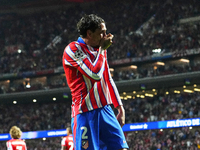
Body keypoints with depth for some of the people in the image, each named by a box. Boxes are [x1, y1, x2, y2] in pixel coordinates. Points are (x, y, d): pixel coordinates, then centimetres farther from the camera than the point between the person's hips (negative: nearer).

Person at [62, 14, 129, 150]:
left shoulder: (100, 50, 15)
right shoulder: (73, 49, -10)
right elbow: (95, 74, -22)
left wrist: (120, 107, 20)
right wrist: (103, 49, -9)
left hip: (105, 110, 7)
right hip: (86, 114, -7)